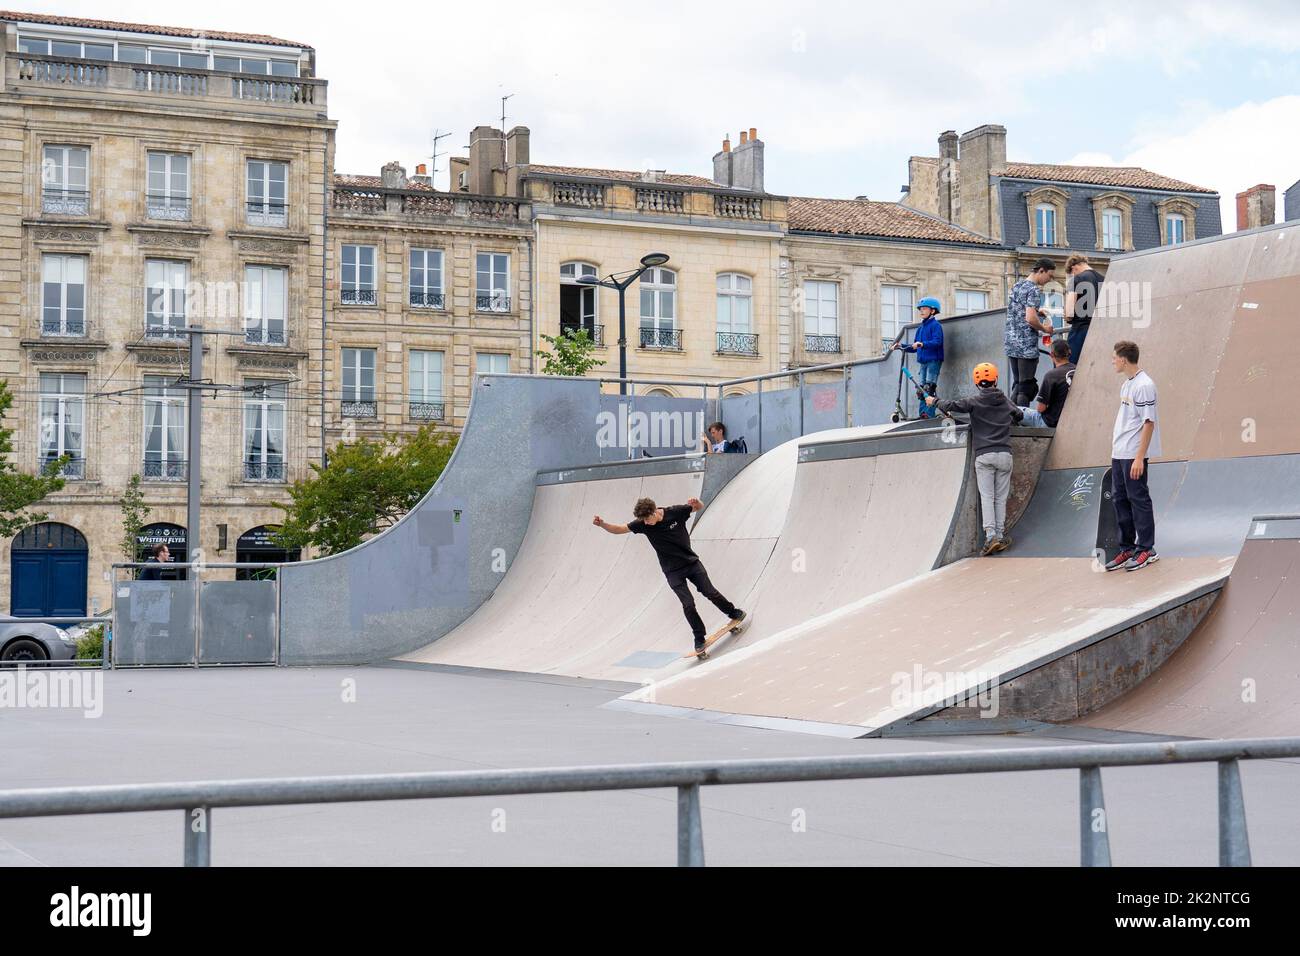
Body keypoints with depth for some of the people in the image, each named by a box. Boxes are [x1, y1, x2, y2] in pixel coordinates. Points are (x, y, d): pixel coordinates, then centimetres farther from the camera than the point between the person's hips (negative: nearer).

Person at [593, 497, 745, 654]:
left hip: (692, 563, 0)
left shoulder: (675, 512, -16)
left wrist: (696, 503, -25)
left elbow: (699, 507, -1)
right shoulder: (642, 524, -13)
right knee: (688, 604, -7)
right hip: (673, 571, 0)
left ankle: (733, 613, 32)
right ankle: (699, 638, 9)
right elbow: (618, 529, -13)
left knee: (710, 592, 6)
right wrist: (602, 524, -31)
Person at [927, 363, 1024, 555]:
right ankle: (1000, 535, 6)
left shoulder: (975, 402, -1)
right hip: (1005, 454, 3)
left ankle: (990, 536, -16)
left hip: (984, 455, -3)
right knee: (1001, 498, 8)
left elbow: (951, 406, -5)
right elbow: (1019, 415, 29)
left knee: (987, 497, -4)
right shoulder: (1005, 401, 12)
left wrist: (934, 401, 14)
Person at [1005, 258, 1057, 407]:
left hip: (1010, 342, 8)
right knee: (1027, 387, -4)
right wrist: (1045, 329, -7)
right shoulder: (1034, 290, -13)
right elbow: (1030, 318, -22)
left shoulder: (1016, 286, 14)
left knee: (1017, 384, 13)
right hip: (1026, 344, -8)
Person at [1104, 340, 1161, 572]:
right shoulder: (1126, 384, 14)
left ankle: (1146, 549, 6)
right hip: (1119, 454, 10)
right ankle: (1127, 549, 20)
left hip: (1134, 455, -9)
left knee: (1138, 499, -2)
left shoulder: (1144, 385, -15)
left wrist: (1139, 457, -21)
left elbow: (1148, 423, -18)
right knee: (1119, 499, 12)